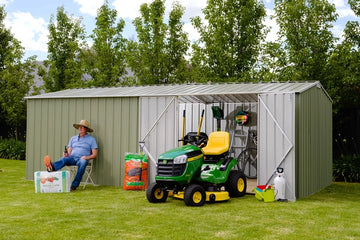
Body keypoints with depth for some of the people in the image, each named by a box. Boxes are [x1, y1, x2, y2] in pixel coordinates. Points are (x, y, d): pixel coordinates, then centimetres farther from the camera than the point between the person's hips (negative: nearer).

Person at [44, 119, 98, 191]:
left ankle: (74, 185, -39)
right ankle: (52, 167, -65)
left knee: (82, 162, -38)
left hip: (81, 159, -3)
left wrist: (86, 157, -14)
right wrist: (66, 154, -6)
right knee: (64, 159, -31)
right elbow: (69, 151, 17)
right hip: (72, 158, 3)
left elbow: (94, 154, 4)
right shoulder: (73, 138, 22)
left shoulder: (91, 139, 10)